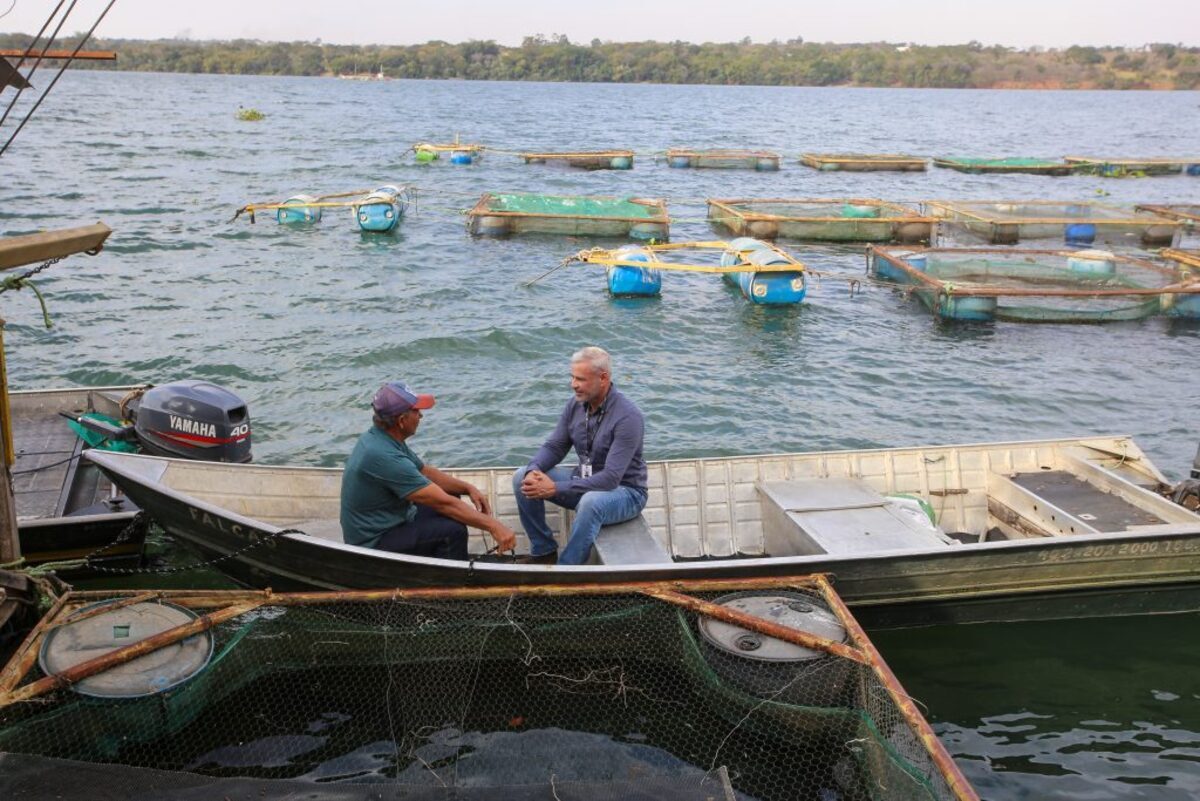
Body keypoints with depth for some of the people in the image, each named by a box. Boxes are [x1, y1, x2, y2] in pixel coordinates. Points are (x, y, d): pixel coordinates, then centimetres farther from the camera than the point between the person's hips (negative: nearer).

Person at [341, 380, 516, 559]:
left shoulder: (379, 437, 1)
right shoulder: (384, 456, -29)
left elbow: (426, 472, 13)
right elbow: (443, 503, -28)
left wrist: (468, 488, 1)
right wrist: (492, 526, -24)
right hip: (374, 542, -10)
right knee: (452, 531, -25)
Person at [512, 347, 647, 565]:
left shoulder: (627, 417, -26)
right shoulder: (576, 404, -4)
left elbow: (611, 479, -30)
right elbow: (554, 447, 3)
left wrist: (555, 489, -34)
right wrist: (533, 470, -20)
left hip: (624, 491, -7)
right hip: (585, 482, 7)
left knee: (591, 502, -40)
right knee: (522, 478, -6)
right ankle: (543, 552, 4)